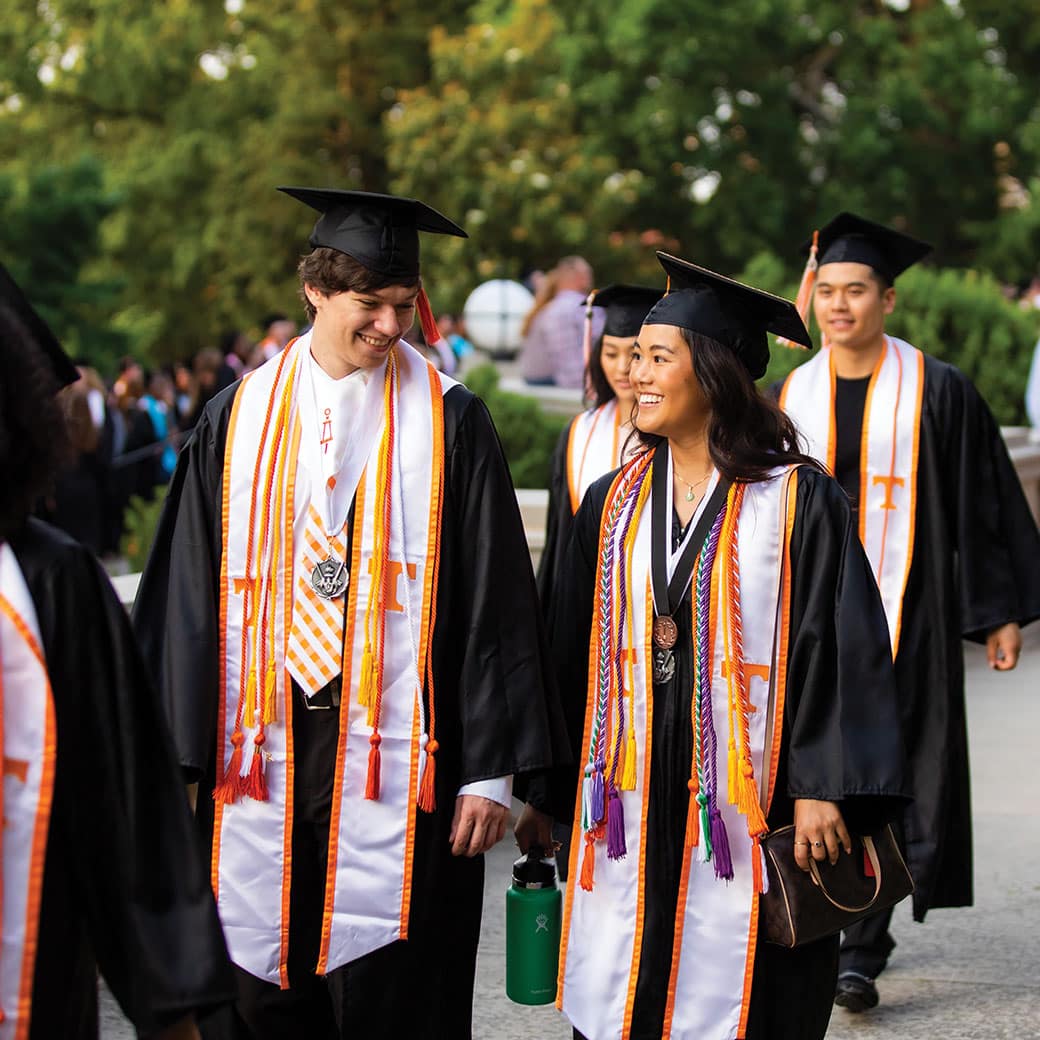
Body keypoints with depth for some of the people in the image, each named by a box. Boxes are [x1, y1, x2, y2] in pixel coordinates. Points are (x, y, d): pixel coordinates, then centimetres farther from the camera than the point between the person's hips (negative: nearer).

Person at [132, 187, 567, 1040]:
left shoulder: (449, 423, 0)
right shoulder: (238, 419, 7)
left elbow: (496, 604, -2)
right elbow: (190, 597, 8)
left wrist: (491, 768, -7)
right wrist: (180, 757, 2)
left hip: (394, 763, -2)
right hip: (261, 756, 2)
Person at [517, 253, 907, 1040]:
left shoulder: (798, 501, -4)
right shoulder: (614, 503, 9)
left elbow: (839, 645, -8)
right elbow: (574, 651, 13)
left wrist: (823, 789, -15)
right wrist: (547, 793, 13)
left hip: (745, 794, -4)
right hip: (630, 802, 4)